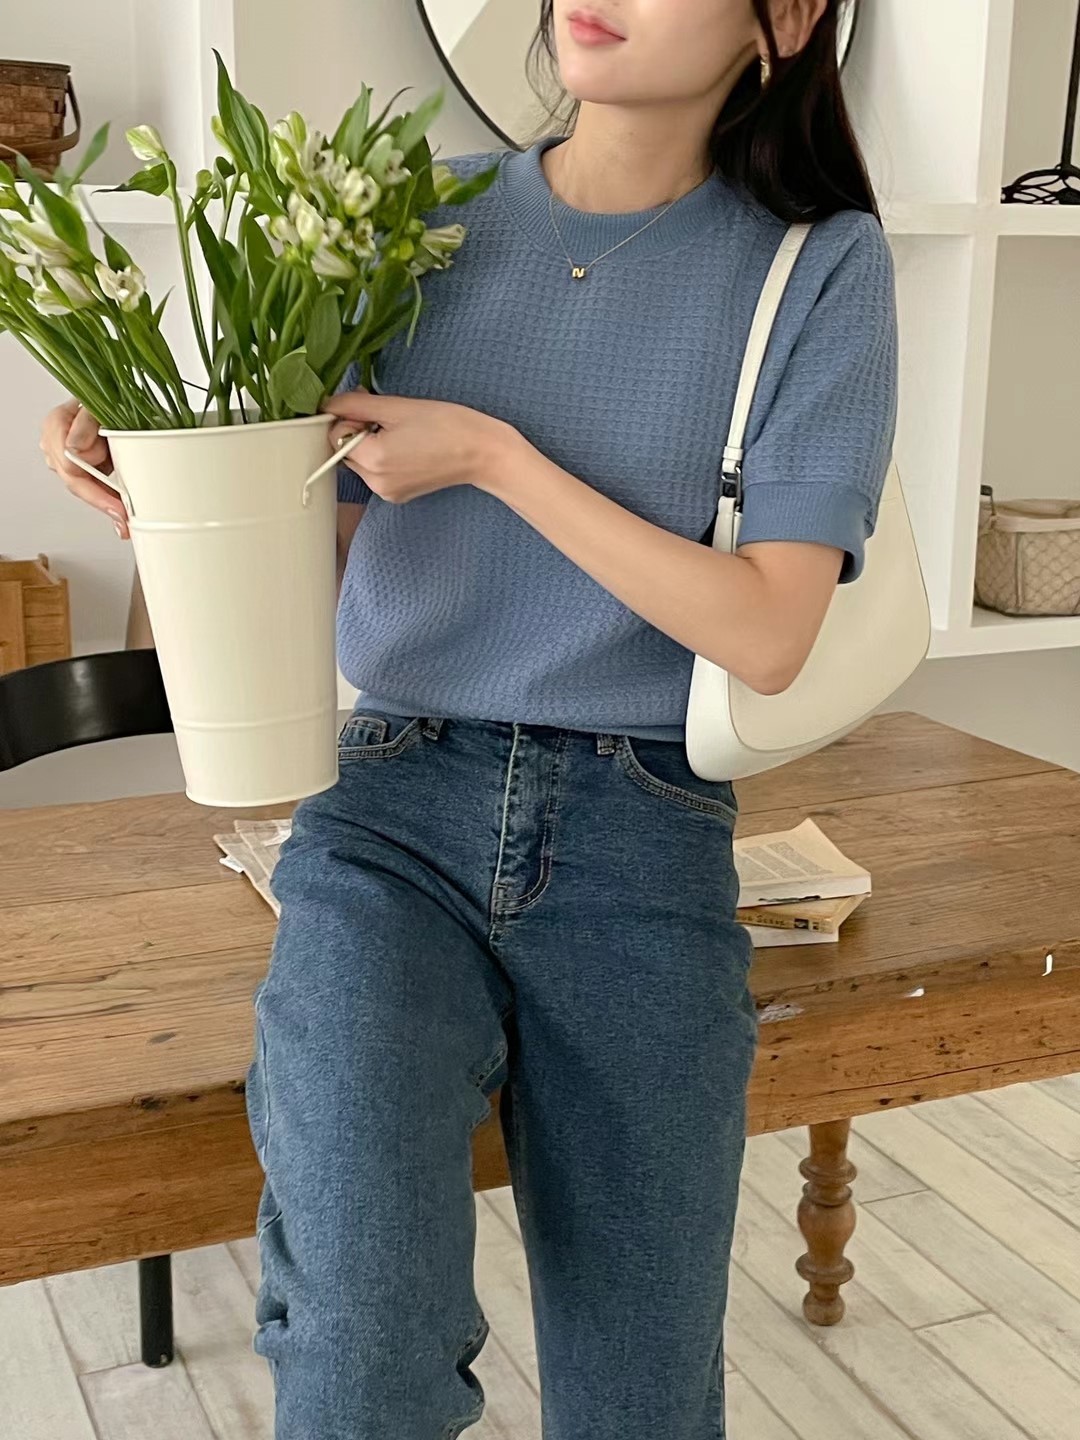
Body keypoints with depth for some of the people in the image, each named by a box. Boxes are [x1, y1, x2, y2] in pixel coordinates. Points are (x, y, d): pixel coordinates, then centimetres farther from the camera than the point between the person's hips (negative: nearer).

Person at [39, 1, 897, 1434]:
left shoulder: (822, 270, -1)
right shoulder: (423, 218, 6)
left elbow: (767, 637, -8)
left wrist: (493, 456, -13)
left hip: (640, 846, 0)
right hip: (395, 819, 1)